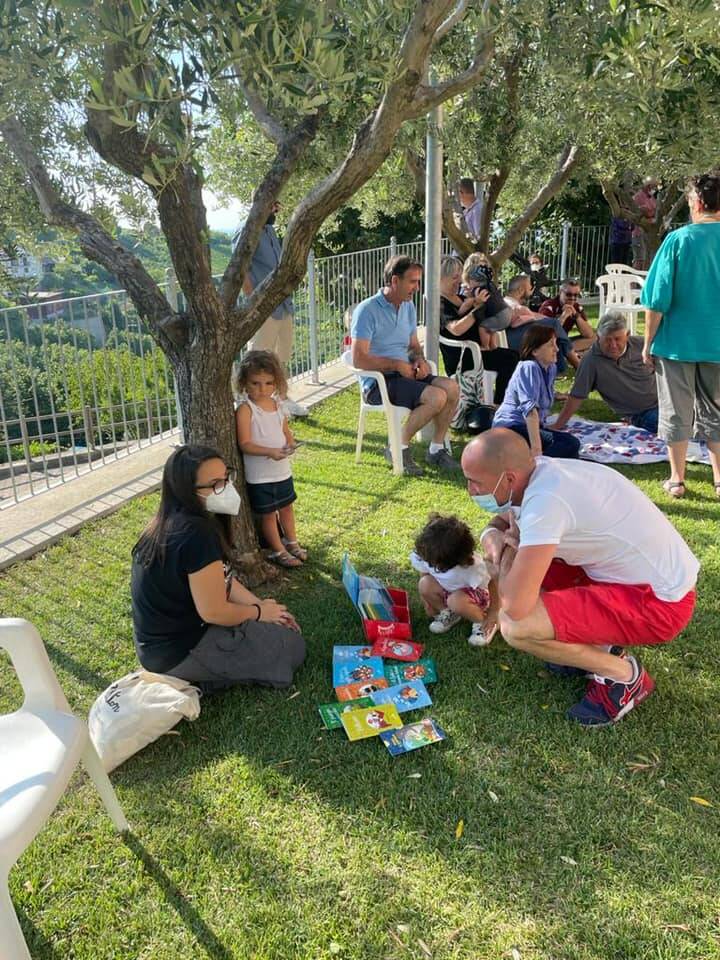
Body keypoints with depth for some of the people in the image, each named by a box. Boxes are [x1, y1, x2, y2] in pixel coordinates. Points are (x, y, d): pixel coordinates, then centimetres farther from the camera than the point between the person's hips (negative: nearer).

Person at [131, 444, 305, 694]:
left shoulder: (174, 521, 1)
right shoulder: (196, 534, -29)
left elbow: (221, 581, 9)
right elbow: (214, 611, -24)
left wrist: (261, 604, 1)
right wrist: (260, 612, -7)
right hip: (178, 651, -9)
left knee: (277, 623, 21)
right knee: (292, 647, 0)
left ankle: (197, 673, 13)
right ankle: (196, 678, 2)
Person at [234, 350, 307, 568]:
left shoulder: (277, 405, 3)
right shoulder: (245, 409, -16)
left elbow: (286, 432, 12)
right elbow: (244, 444, -20)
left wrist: (290, 446, -10)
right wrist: (270, 452, -32)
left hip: (282, 470, 6)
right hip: (259, 475, -6)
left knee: (286, 507, 21)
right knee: (268, 513, 7)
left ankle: (292, 542, 41)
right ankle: (278, 551, 24)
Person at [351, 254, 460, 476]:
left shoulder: (408, 307, 14)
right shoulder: (367, 310, -11)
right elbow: (358, 359, -18)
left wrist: (420, 359, 0)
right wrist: (397, 364, -16)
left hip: (405, 374, 8)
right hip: (378, 382, -8)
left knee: (451, 387, -15)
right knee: (436, 397, -26)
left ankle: (437, 449, -2)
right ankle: (399, 449, -10)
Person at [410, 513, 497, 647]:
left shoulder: (473, 566, -39)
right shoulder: (425, 555, -25)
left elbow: (491, 585, -25)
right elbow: (424, 574, -5)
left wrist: (494, 614, -17)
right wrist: (427, 600, 0)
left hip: (475, 593, -5)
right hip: (449, 591, 5)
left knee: (456, 601, -37)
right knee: (424, 584, -24)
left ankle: (483, 623, -7)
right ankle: (448, 614, 3)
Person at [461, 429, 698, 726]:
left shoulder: (545, 499, -29)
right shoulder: (540, 472, -2)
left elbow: (515, 606, -31)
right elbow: (501, 521, 18)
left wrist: (509, 549, -11)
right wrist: (492, 536, -7)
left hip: (660, 600, -9)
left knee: (515, 627, -21)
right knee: (530, 561, 11)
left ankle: (623, 675, 2)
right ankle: (598, 646, 17)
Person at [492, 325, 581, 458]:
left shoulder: (551, 368, 9)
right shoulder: (529, 368, -18)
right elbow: (529, 408, -30)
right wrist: (536, 448, -38)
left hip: (529, 426, 10)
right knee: (569, 444, -23)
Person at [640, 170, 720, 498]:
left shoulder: (679, 239, -11)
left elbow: (657, 299, -11)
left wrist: (648, 342, -2)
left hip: (677, 340, -3)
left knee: (676, 412, 9)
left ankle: (676, 480, 16)